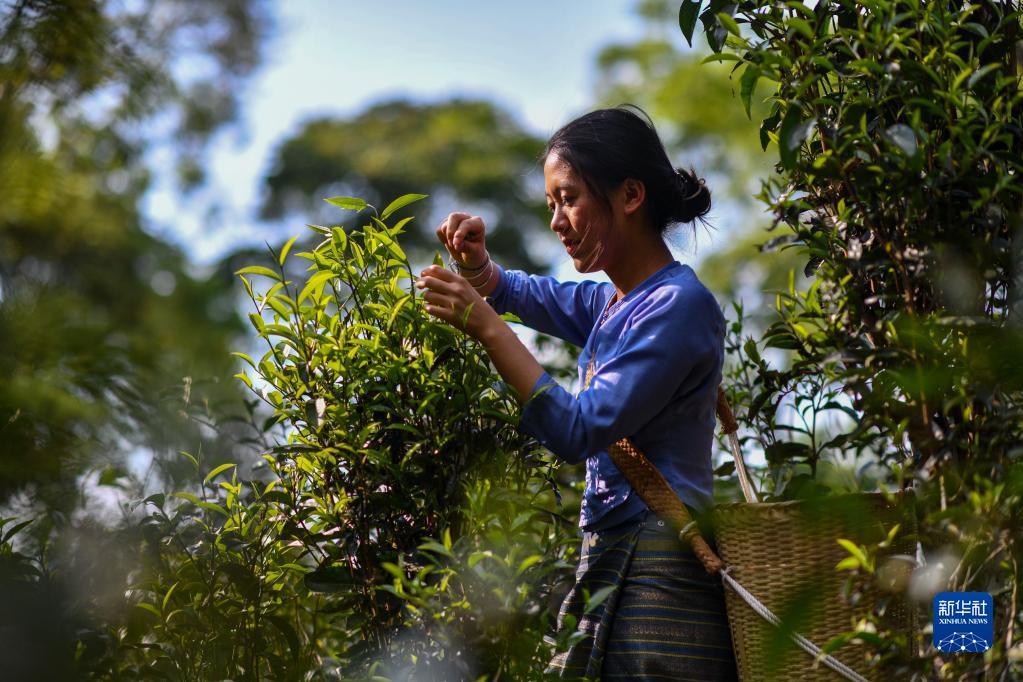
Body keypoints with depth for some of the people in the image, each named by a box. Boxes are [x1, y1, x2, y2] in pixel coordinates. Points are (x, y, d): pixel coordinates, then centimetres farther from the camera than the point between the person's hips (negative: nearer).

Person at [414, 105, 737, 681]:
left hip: (659, 579, -8)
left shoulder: (680, 305, -12)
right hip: (607, 563, 8)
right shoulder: (610, 303, 13)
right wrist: (476, 264, 8)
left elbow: (578, 432, -18)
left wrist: (486, 327, -16)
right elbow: (523, 293, 31)